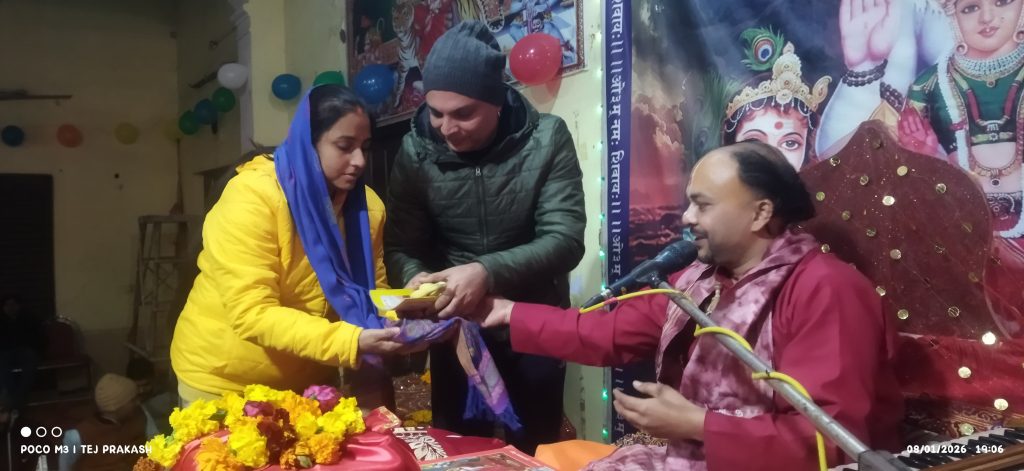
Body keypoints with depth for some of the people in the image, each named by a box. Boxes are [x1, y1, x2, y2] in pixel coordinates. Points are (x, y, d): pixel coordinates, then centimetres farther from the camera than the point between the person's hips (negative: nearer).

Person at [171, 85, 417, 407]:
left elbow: (373, 294, -1)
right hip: (226, 382, -5)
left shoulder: (366, 205, -5)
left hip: (310, 383, 5)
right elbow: (252, 315, -29)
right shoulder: (252, 196, -23)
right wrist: (351, 341, -39)